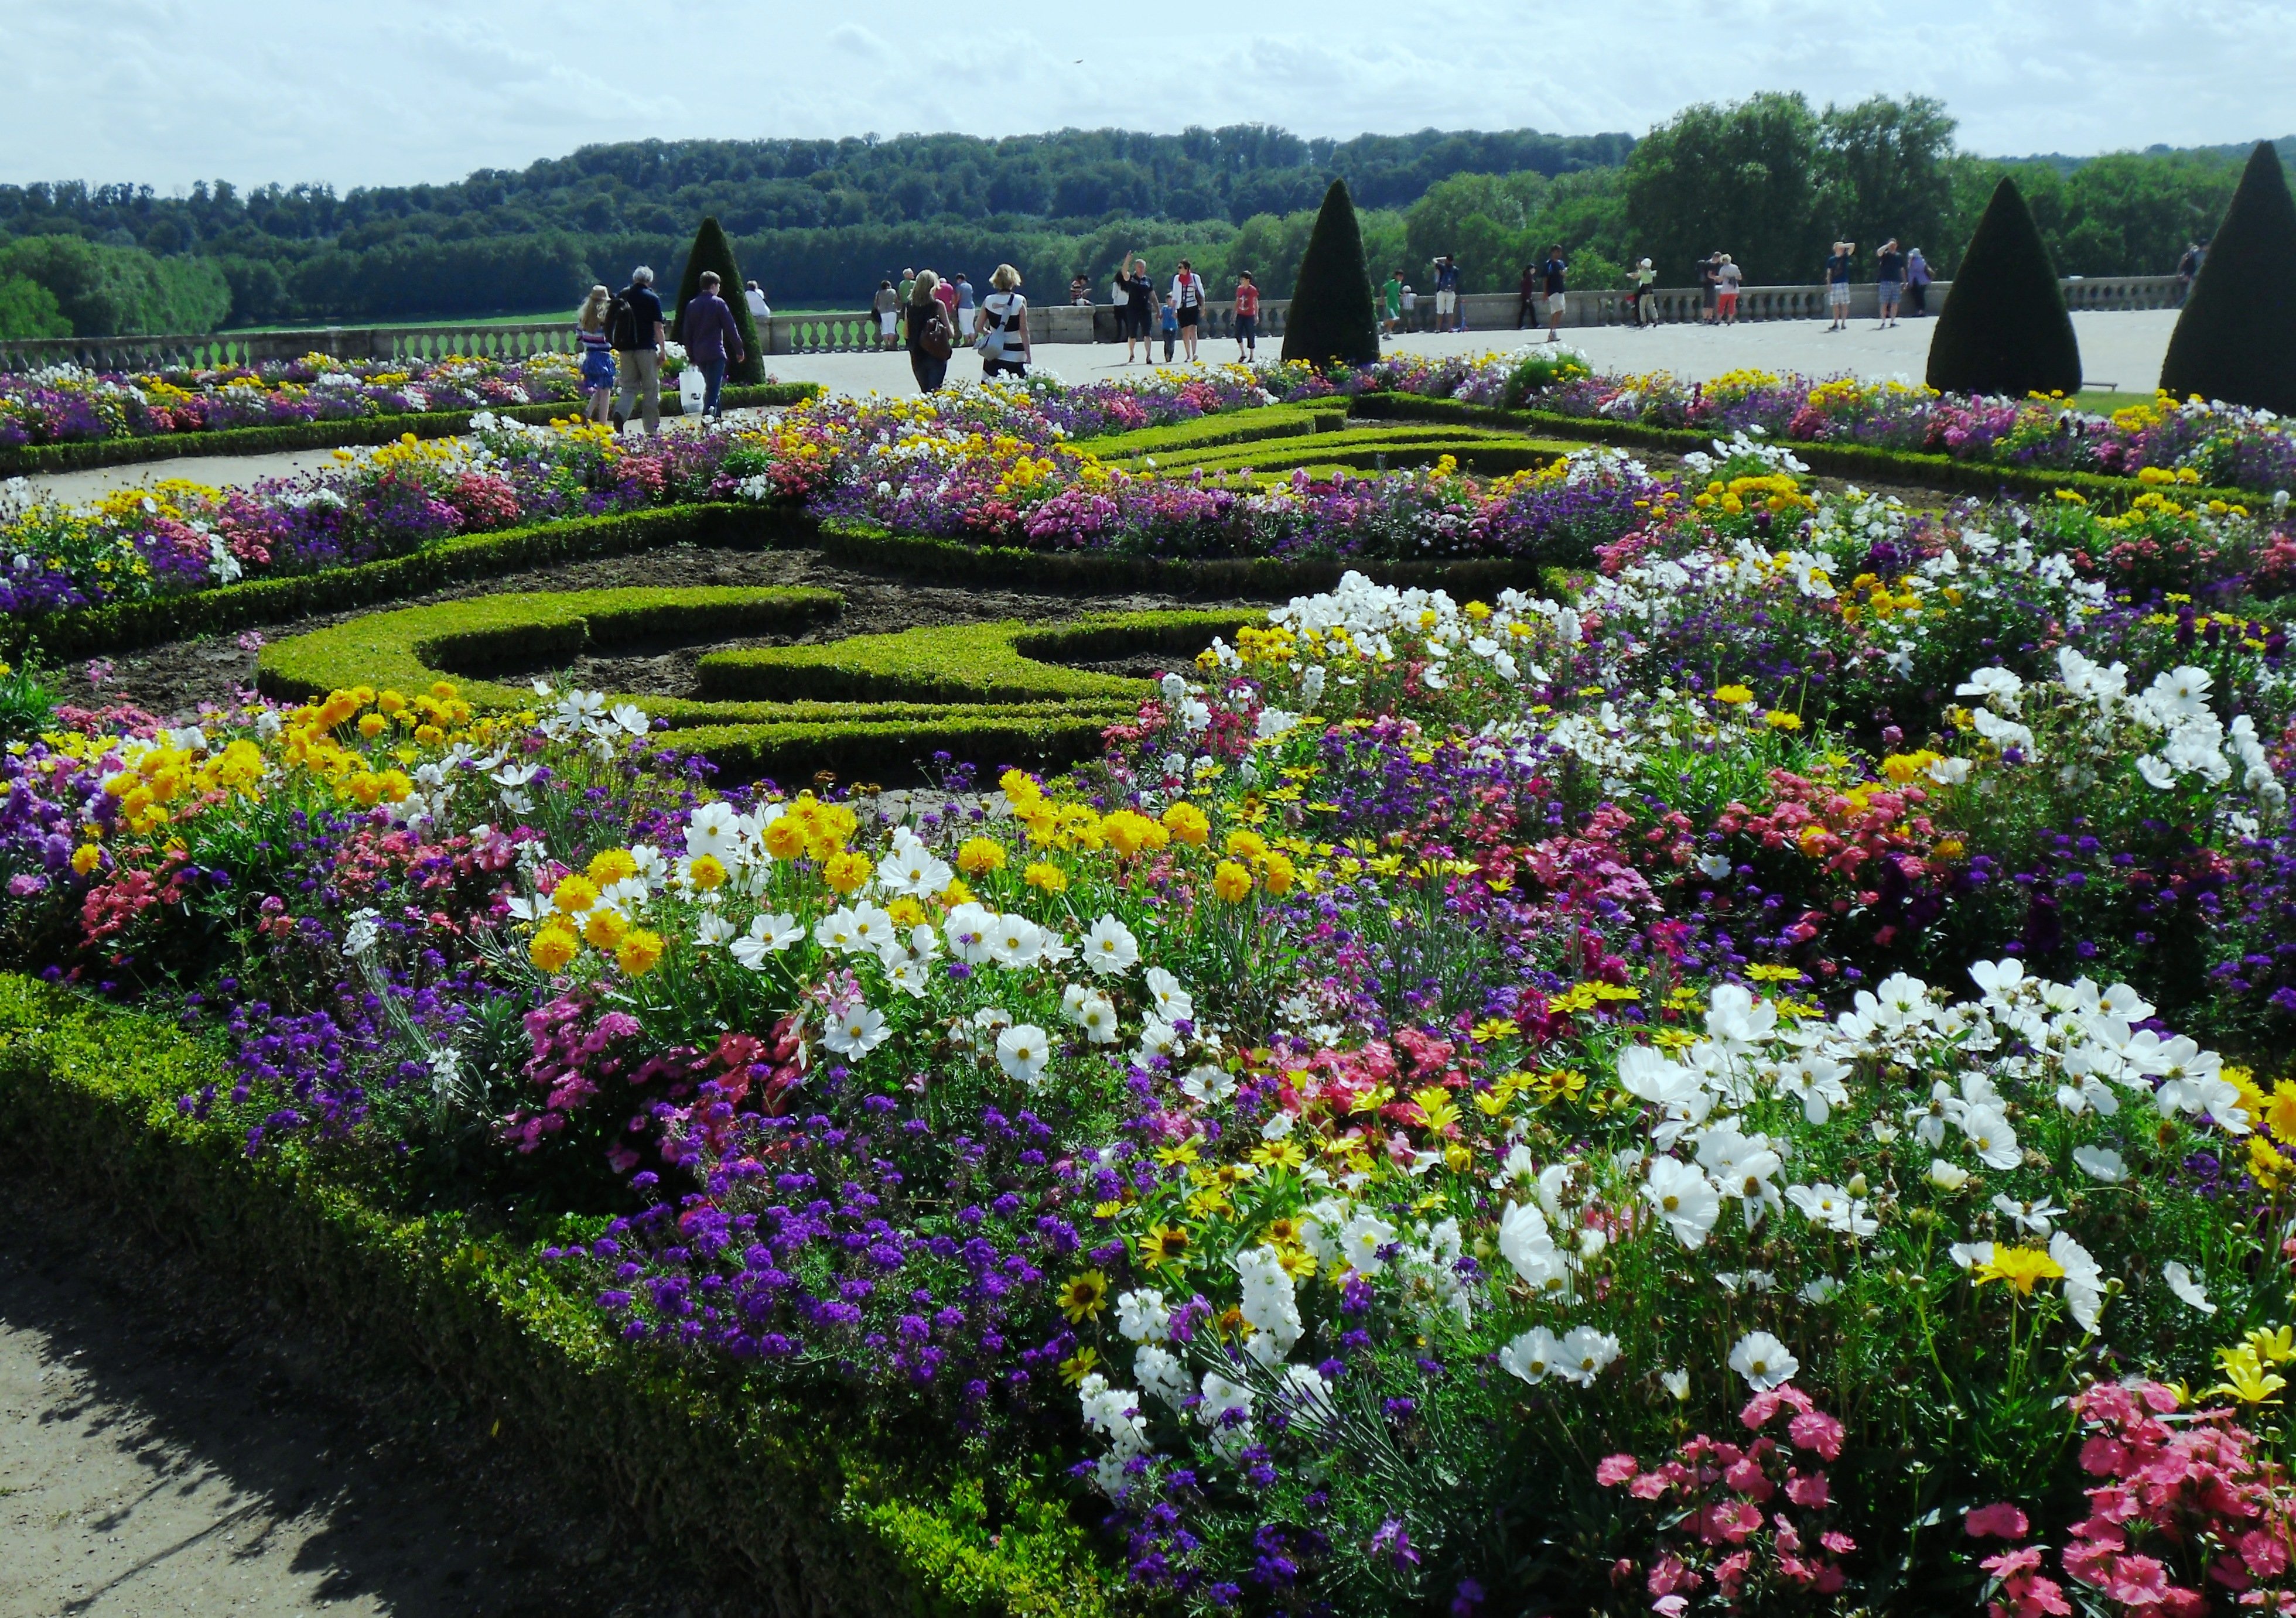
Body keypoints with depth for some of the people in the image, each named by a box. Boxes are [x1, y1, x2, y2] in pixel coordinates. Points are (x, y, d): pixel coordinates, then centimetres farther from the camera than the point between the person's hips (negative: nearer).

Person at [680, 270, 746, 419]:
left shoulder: (692, 305, 10)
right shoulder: (718, 303, -6)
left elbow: (688, 333, 13)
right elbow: (731, 328, -5)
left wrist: (691, 355, 20)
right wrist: (739, 350, 3)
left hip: (699, 355, 6)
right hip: (715, 353, -6)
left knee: (711, 386, 18)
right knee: (713, 389, -10)